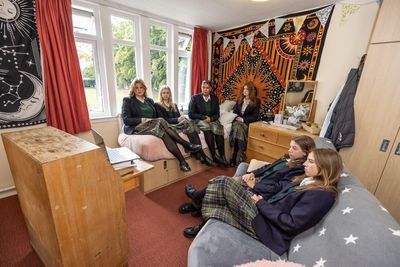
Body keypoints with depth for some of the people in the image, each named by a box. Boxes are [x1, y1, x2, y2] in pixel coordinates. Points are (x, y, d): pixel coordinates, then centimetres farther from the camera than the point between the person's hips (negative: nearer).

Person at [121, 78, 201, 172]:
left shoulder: (150, 100, 22)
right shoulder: (127, 100, 7)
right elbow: (126, 120, -4)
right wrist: (143, 120, -15)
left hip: (152, 126, 4)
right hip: (136, 128, -4)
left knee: (163, 132, -33)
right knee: (160, 120, -32)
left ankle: (182, 161, -40)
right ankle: (186, 144, -33)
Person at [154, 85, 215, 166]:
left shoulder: (174, 105, 28)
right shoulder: (158, 105, 9)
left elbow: (179, 117, 18)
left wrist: (182, 118, -8)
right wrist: (177, 119, -16)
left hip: (178, 124, 5)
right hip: (169, 126, -5)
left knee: (191, 124, -30)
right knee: (190, 126, -31)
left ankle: (198, 153, -37)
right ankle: (202, 155, -33)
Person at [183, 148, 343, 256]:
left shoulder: (323, 195, -14)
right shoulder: (304, 179, 14)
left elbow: (290, 224, -20)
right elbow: (277, 186, 13)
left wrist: (262, 204, -15)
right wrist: (254, 187, -1)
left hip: (269, 227, -8)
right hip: (264, 211, 9)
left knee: (223, 183, -13)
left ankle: (199, 200, 12)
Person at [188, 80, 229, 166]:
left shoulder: (215, 98, 10)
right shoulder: (195, 98, 0)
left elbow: (217, 114, 8)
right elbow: (191, 114, -6)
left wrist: (210, 118, -14)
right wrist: (204, 117, -15)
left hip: (212, 120, 3)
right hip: (199, 120, -3)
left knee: (218, 128, -31)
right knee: (207, 127, -36)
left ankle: (222, 156, -27)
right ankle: (214, 156, -33)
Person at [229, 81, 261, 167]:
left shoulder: (256, 101, 0)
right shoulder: (240, 99, 14)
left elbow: (255, 117, -6)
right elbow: (235, 111, 18)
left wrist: (243, 119, -15)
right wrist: (237, 117, -2)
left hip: (247, 123, -3)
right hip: (238, 120, 4)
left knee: (238, 128, -34)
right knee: (238, 127, -31)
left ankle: (234, 158, -27)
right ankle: (241, 159, -27)